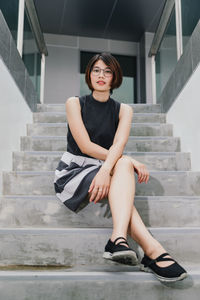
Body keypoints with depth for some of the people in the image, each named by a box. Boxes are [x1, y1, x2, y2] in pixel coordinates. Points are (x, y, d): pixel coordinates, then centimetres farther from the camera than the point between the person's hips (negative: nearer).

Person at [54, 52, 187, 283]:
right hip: (74, 171, -2)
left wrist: (106, 169, -36)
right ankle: (153, 251, -46)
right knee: (123, 165, -32)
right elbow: (85, 146, -12)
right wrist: (127, 161, -20)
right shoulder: (75, 104, 1)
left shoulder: (123, 110, 7)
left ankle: (118, 240, -52)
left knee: (122, 166, -34)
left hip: (106, 170, 3)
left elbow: (118, 145, -13)